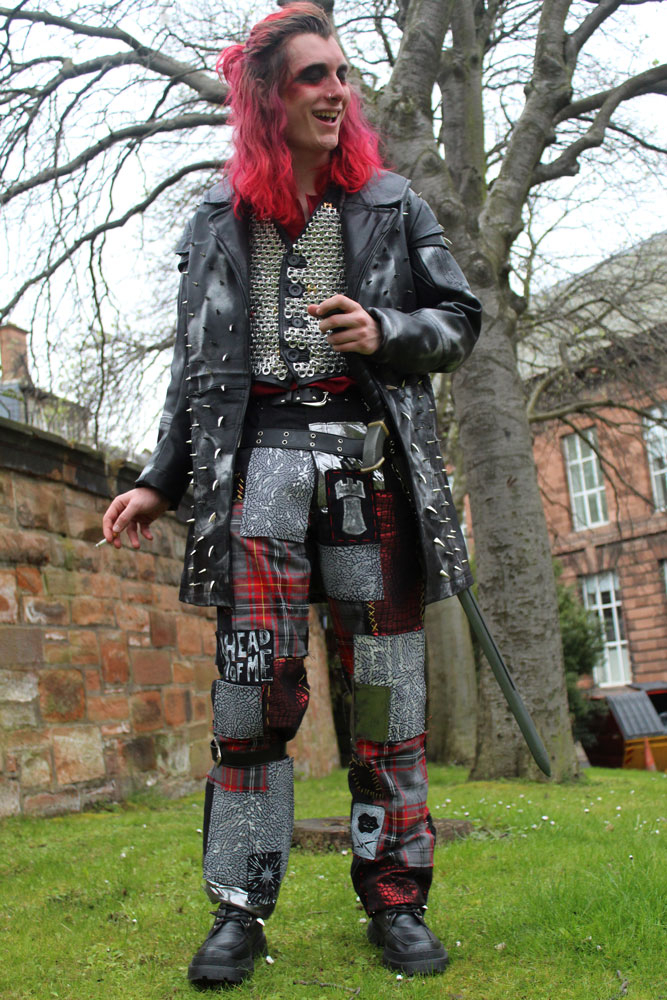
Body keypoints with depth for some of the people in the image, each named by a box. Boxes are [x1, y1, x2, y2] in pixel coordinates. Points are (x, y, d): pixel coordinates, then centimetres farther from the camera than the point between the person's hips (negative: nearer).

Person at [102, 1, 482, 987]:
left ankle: (394, 897, 11)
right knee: (252, 677, -7)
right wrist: (161, 481, 9)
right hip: (260, 452, 0)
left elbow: (460, 320, 13)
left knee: (383, 684, -1)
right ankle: (242, 906, 5)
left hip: (371, 450, 0)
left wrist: (384, 332, -8)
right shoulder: (217, 218, 16)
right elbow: (195, 364, 16)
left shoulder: (389, 202, 14)